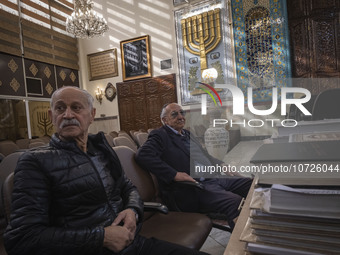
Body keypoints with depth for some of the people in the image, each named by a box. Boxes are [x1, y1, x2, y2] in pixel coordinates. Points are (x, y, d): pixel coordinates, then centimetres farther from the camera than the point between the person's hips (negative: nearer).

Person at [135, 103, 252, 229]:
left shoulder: (187, 133, 20)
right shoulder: (160, 135, -5)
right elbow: (142, 155, -22)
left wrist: (222, 165, 10)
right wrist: (175, 174, -25)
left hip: (213, 178, 9)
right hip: (192, 189, -9)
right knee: (234, 202, -28)